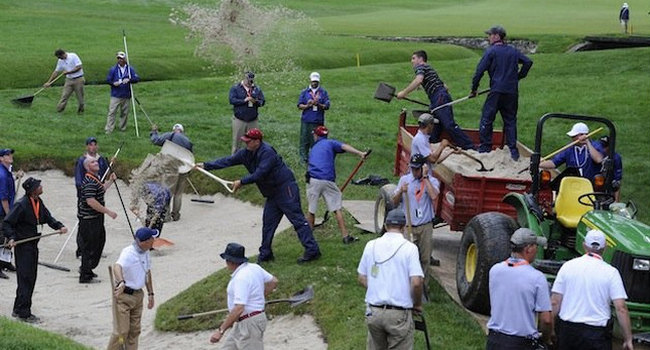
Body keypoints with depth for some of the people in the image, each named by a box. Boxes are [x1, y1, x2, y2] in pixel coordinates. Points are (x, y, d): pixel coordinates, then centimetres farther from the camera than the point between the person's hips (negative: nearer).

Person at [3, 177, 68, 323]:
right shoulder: (21, 205, -18)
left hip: (33, 245, 9)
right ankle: (23, 313, -4)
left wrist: (59, 226, 1)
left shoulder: (39, 202, 7)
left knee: (31, 278, 13)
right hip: (22, 245, -9)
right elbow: (6, 223, -15)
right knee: (25, 279, -9)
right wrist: (11, 238, -29)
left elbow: (47, 217, 18)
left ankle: (18, 310, 23)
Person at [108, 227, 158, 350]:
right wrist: (121, 283, -64)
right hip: (123, 295, -8)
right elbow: (117, 266, -45)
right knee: (121, 331, -7)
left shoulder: (145, 252, 3)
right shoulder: (128, 253, -24)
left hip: (138, 294, 8)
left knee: (134, 330, 14)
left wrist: (150, 294, 18)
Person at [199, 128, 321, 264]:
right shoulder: (246, 154, 6)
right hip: (272, 194, 9)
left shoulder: (267, 152, -21)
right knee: (268, 222, 10)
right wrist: (206, 165, 6)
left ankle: (312, 251, -11)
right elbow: (229, 161, 9)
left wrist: (242, 182, -20)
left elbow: (259, 174, -26)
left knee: (297, 219, -10)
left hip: (286, 188, -9)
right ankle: (265, 253, 19)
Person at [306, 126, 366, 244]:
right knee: (337, 208, 2)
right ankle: (345, 236, -2)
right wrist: (360, 153, -16)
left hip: (312, 180, 3)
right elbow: (344, 146, -5)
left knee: (311, 210, 12)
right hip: (328, 180, -3)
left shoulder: (313, 149, 27)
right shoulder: (330, 143, 14)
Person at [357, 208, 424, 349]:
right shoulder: (409, 248, -9)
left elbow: (362, 279, 9)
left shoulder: (371, 245, 4)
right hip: (399, 314, -4)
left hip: (373, 311, 4)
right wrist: (417, 304, 1)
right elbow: (416, 283, -15)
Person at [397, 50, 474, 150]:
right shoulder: (429, 69, 32)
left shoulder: (421, 67, 4)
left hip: (440, 97, -10)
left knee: (449, 125, -18)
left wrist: (404, 92, -16)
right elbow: (444, 86, 32)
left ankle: (470, 148, -23)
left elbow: (418, 80, -20)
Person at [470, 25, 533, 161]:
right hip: (512, 92, 5)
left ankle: (485, 148, 7)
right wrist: (518, 77, 18)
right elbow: (528, 62, 11)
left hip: (497, 91, -5)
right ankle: (513, 151, 7)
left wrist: (474, 88, 0)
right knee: (510, 120, 11)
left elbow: (480, 70, -8)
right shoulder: (513, 51, 12)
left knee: (486, 119, 5)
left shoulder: (491, 51, -4)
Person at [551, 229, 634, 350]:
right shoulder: (611, 272, -4)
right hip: (597, 334, -3)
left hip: (567, 329, 3)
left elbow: (555, 302, 1)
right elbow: (621, 308, -9)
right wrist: (628, 339, -3)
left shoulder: (568, 266, 2)